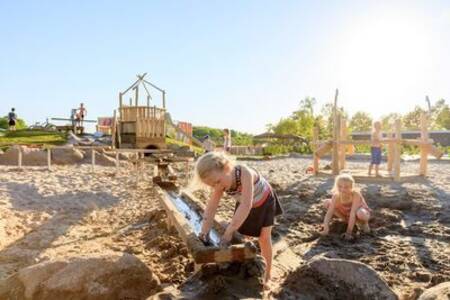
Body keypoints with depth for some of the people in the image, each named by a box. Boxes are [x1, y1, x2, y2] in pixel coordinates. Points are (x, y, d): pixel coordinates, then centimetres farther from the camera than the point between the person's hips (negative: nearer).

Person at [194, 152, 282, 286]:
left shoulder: (245, 173, -44)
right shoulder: (221, 180, -25)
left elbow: (246, 205, -48)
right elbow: (212, 206, -24)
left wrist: (229, 231, -47)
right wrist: (204, 231, -34)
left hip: (265, 201, -5)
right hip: (245, 204, 5)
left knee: (264, 237, -3)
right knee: (241, 235, 9)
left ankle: (267, 274, 15)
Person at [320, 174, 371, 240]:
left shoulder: (356, 194, -35)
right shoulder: (336, 196, -25)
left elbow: (353, 213, -38)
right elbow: (329, 212, -30)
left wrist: (349, 232, -39)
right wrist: (326, 229, -42)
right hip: (346, 213, 4)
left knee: (360, 213, -43)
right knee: (326, 203, -16)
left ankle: (364, 222, -4)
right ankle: (346, 220, 3)